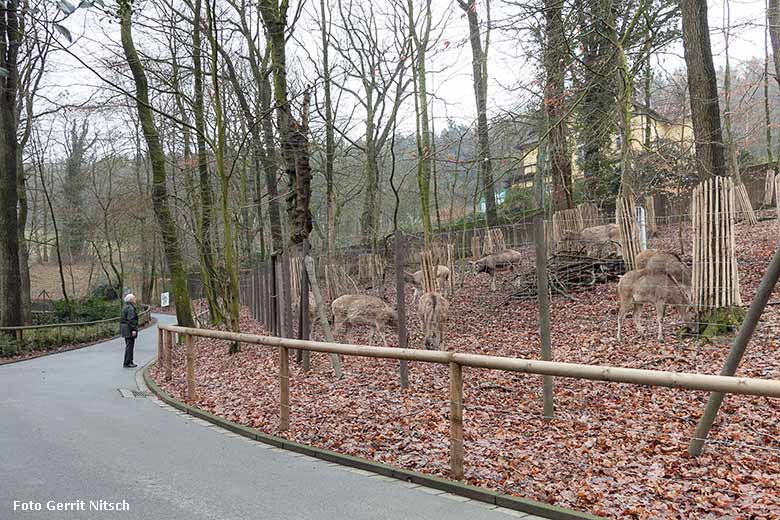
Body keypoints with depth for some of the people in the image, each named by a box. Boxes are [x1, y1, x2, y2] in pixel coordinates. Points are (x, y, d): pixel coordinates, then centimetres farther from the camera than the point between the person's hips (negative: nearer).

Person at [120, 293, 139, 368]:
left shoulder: (125, 307, 16)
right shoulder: (130, 308, -16)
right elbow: (131, 320, -22)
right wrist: (133, 329, -22)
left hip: (125, 328, 11)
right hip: (129, 329, -11)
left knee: (128, 346, 15)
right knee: (129, 346, -6)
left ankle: (130, 362, 21)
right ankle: (127, 363, -4)